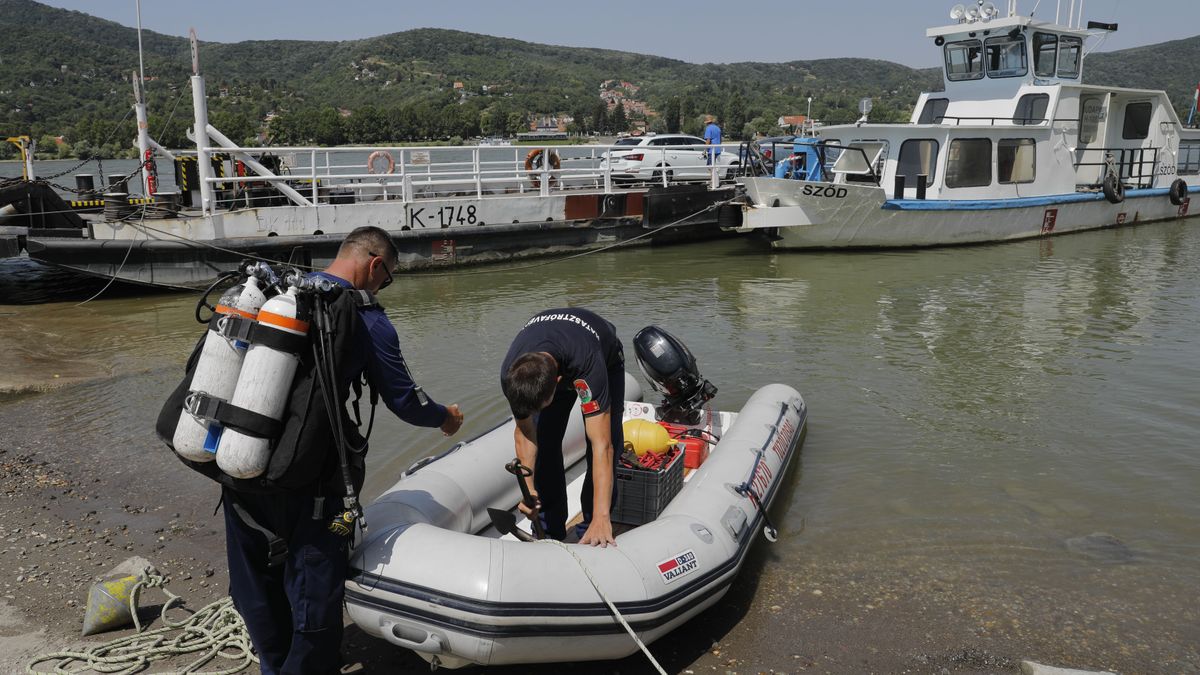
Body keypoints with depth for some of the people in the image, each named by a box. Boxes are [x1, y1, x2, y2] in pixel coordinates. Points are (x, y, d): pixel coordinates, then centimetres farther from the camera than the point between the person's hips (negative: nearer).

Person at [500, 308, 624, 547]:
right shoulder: (511, 374, -36)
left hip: (606, 361, -3)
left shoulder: (588, 365, -49)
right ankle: (550, 531, 10)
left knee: (609, 442, -15)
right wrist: (528, 487, -25)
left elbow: (602, 446, -49)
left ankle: (593, 534, -1)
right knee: (544, 444, -6)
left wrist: (601, 519, -52)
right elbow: (525, 432, -17)